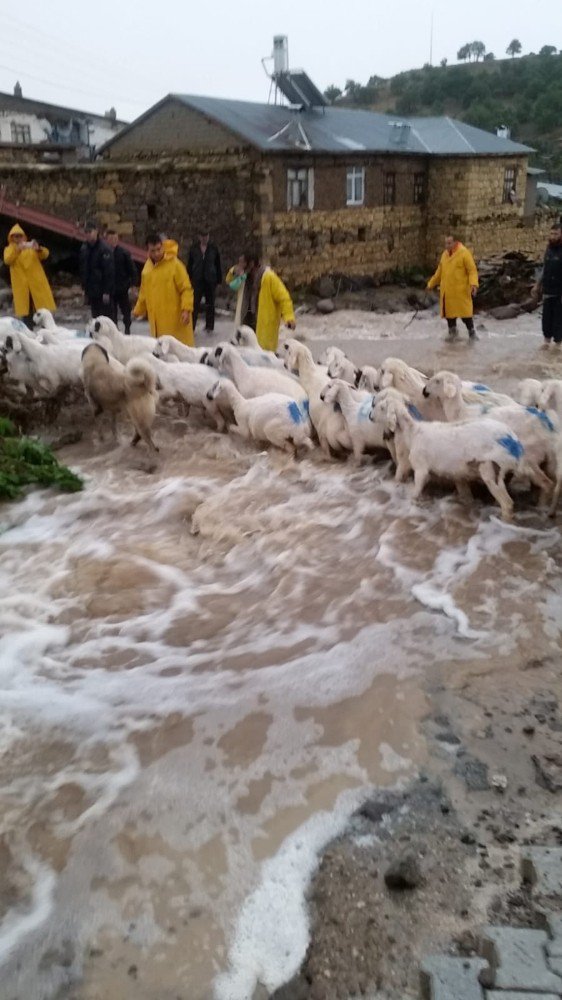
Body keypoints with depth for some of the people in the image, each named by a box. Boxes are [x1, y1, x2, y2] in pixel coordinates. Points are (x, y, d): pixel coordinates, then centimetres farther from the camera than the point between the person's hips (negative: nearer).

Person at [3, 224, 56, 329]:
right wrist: (17, 249, -28)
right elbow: (7, 260, -12)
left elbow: (45, 254, -3)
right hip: (21, 285, 0)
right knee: (26, 310, 0)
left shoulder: (31, 247, 12)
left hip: (36, 283, 0)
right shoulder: (9, 249, 10)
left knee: (43, 309, -3)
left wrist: (39, 249, -26)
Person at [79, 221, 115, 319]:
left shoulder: (105, 249, -13)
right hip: (91, 291, 7)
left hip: (103, 292, -7)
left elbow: (109, 272, -15)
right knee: (96, 317, 12)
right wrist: (85, 287, 13)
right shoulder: (84, 248, 9)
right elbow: (83, 270, 17)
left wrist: (107, 291, -18)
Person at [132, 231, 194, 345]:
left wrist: (186, 309, -23)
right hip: (156, 318, 6)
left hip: (174, 318, -6)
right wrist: (138, 309, 22)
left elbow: (186, 289, -12)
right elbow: (144, 291, 20)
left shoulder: (175, 264, -11)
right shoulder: (147, 265, 9)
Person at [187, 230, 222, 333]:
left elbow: (218, 265, 5)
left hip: (210, 280, 1)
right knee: (195, 304, -7)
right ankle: (191, 326, -5)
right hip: (197, 280, -1)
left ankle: (209, 326, 19)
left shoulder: (213, 249, 2)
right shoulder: (194, 249, 3)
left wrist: (219, 280, 1)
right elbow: (189, 265, 6)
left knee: (210, 304, 9)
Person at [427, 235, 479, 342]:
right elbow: (440, 271, 22)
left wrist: (474, 284, -27)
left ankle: (472, 333, 8)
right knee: (449, 311, 9)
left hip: (461, 291, -6)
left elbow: (472, 270, -13)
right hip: (447, 291, 6)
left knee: (464, 312, -4)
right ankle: (452, 331, 24)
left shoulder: (464, 253, -9)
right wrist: (431, 283, 24)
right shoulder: (445, 254, 11)